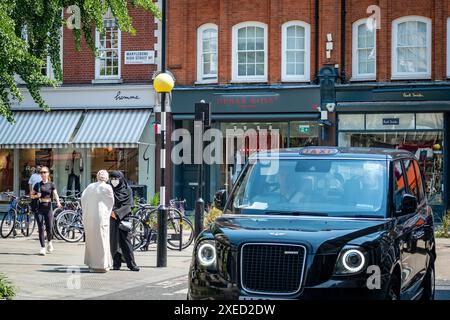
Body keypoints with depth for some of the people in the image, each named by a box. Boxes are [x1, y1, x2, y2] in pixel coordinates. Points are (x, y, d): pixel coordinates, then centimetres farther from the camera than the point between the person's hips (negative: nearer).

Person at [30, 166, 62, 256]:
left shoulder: (51, 185, 5)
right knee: (41, 229, -5)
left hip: (48, 208, -1)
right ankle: (42, 248, -1)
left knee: (49, 229, -1)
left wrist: (58, 202, -28)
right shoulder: (37, 185, 9)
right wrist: (36, 195, -8)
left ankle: (49, 242, 30)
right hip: (39, 208, 1)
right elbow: (32, 195, 15)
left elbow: (55, 194, -8)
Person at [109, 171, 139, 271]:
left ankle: (131, 264, -5)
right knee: (114, 241, 0)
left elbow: (128, 205, -5)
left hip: (123, 219, -1)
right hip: (112, 219, 1)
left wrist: (117, 213, -16)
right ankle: (116, 264, 4)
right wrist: (111, 212, -11)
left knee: (126, 241, -5)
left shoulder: (127, 190, 3)